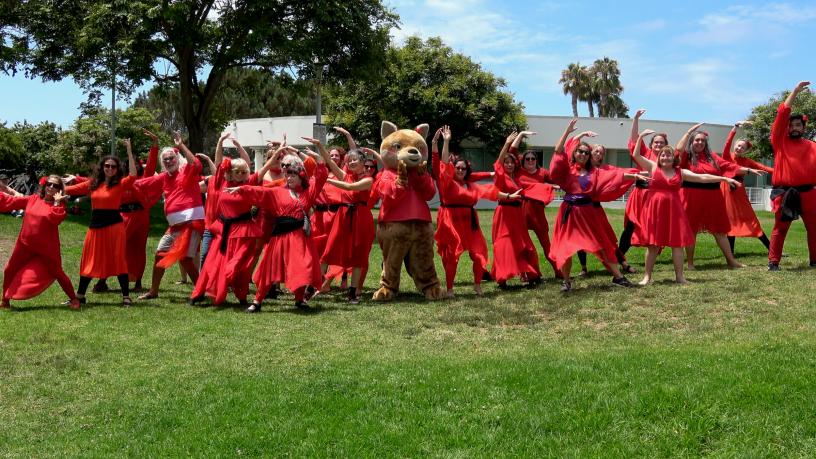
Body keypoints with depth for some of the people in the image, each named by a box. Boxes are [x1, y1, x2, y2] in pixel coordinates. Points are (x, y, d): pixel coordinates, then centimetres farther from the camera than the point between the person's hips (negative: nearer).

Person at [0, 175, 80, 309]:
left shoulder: (58, 205, -5)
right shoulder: (32, 199, 5)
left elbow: (55, 219, -24)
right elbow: (11, 202, 9)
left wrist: (57, 202, -26)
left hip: (47, 247, -4)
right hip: (26, 244, 4)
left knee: (57, 273, 2)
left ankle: (74, 299, 15)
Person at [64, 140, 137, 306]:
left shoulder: (120, 184, -2)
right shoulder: (93, 184, 11)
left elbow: (133, 176, -20)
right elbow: (72, 190, 14)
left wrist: (129, 152, -23)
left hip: (114, 225, -4)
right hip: (95, 225, 4)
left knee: (119, 260, -2)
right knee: (90, 261, 11)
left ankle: (126, 297, 4)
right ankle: (80, 295, 21)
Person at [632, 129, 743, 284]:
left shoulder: (681, 172, 9)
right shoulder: (653, 167, 5)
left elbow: (702, 177, 5)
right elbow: (636, 155, 1)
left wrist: (724, 179, -1)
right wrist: (641, 136, -5)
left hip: (674, 210, 2)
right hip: (654, 210, -2)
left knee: (677, 243, 2)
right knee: (653, 244, -1)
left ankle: (679, 276, 11)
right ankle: (647, 276, 7)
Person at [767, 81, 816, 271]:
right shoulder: (780, 142, 4)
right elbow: (782, 115, -4)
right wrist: (795, 92, -5)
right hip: (784, 193, -2)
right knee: (780, 229, 1)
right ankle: (773, 261, 5)